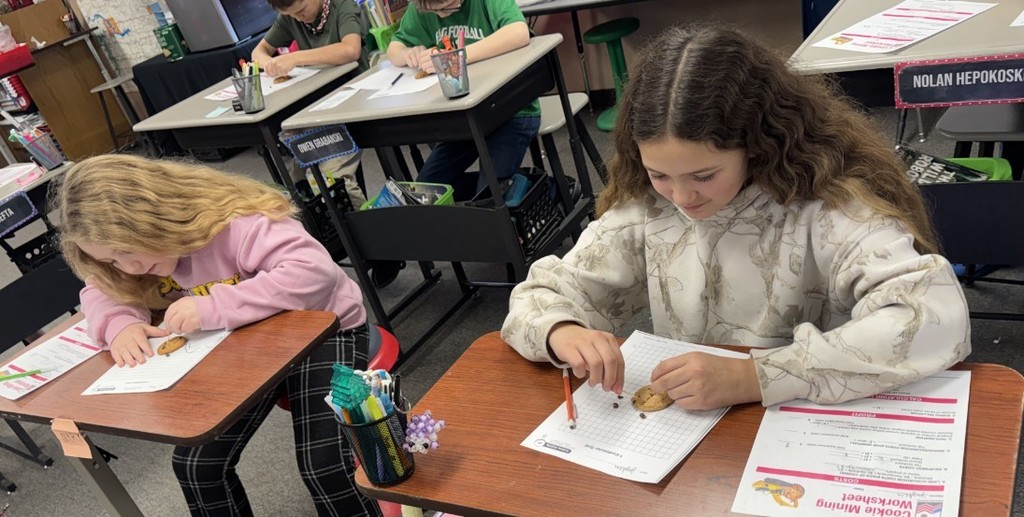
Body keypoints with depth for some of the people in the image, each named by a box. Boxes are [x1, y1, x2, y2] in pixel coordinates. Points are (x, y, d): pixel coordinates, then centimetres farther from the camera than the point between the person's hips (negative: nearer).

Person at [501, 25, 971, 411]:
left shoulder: (823, 197, -16)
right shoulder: (645, 203, -6)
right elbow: (545, 294, 0)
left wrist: (752, 376, -30)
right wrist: (563, 334, -22)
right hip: (680, 432, 2)